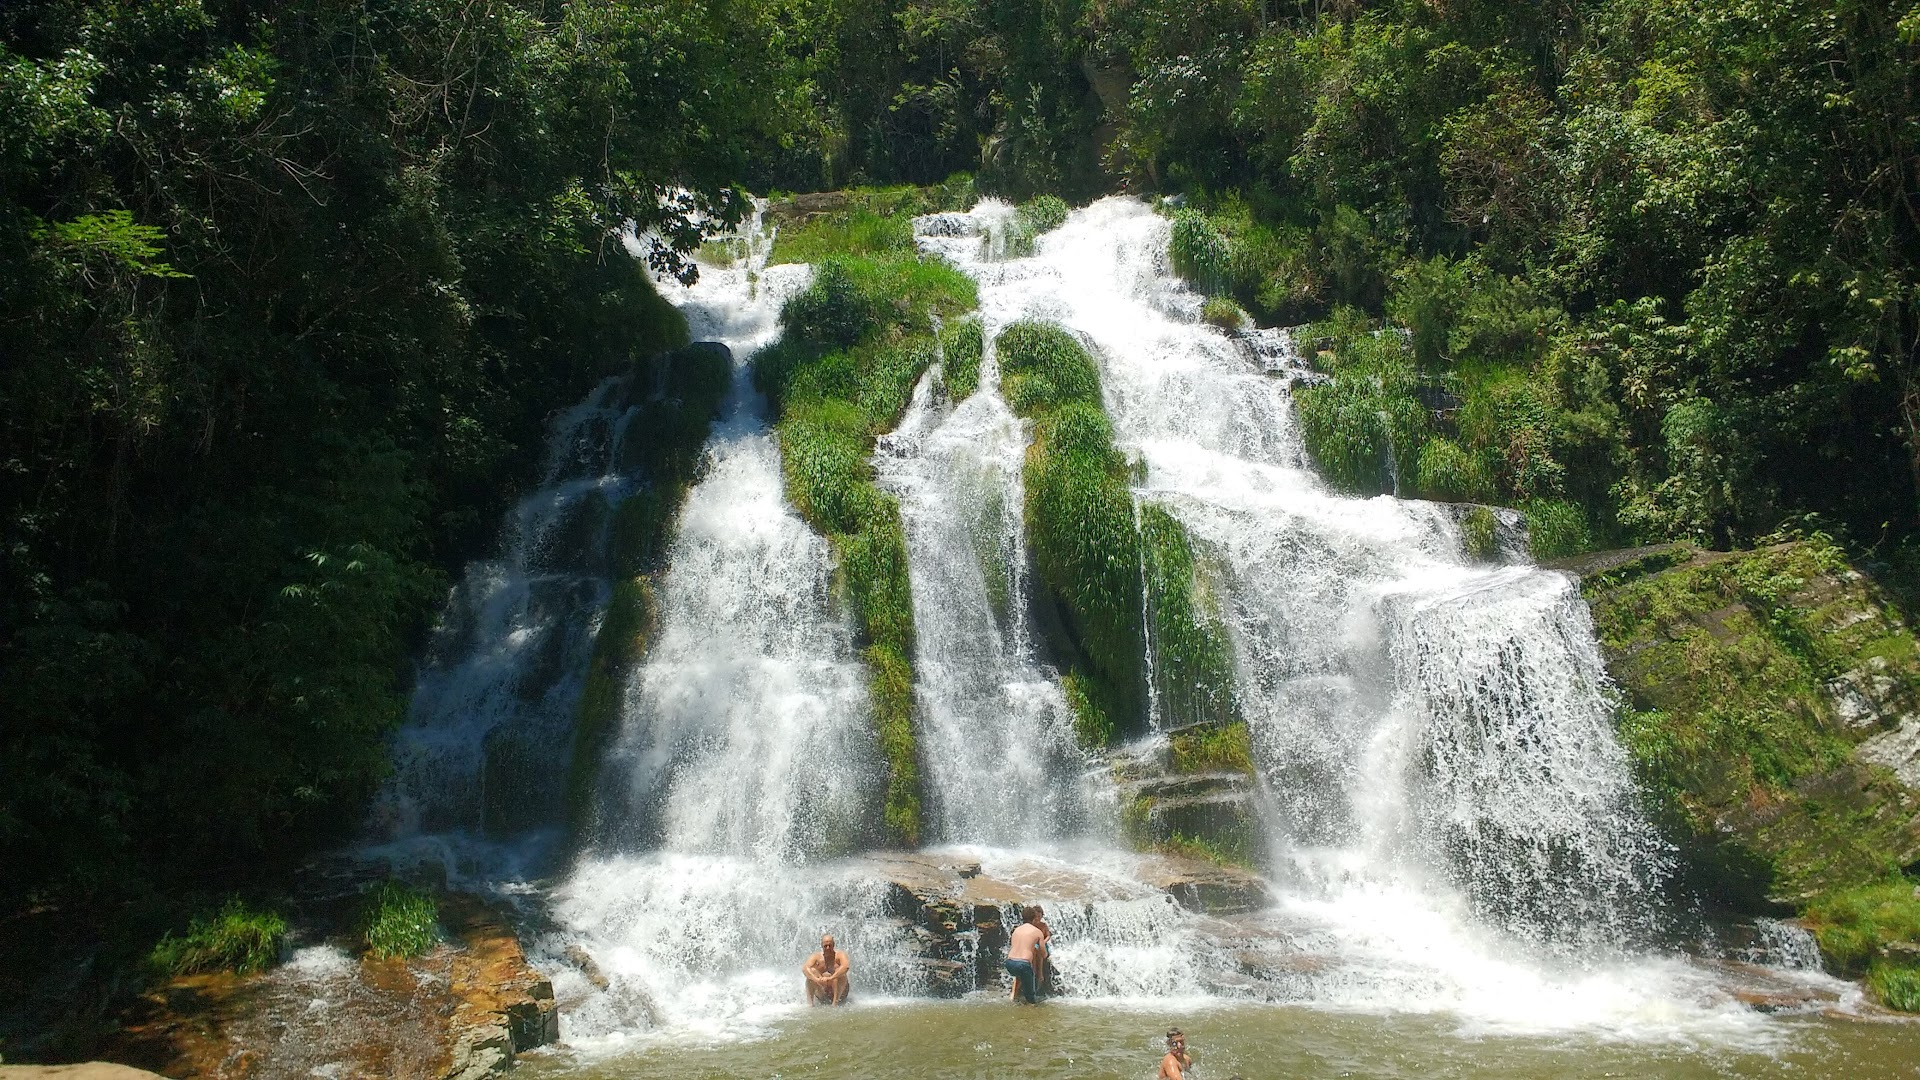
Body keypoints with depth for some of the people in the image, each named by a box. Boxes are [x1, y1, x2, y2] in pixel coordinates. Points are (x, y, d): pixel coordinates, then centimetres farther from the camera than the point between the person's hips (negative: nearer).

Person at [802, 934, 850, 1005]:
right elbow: (805, 968, -24)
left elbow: (845, 966, -34)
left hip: (840, 993, -2)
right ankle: (810, 1003, -26)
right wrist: (816, 979, -42)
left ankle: (835, 1003, -34)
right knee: (812, 971, -19)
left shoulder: (839, 955, -11)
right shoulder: (817, 957, -6)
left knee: (839, 970, -26)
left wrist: (830, 978, -46)